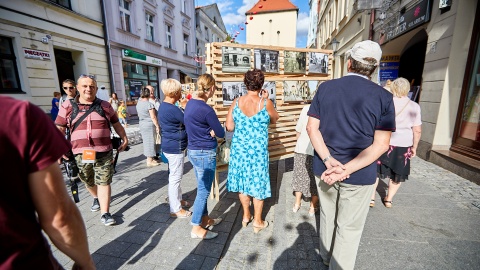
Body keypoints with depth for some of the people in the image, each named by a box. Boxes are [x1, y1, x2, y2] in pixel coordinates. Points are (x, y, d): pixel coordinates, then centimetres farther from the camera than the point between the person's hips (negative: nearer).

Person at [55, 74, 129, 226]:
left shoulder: (105, 105, 6)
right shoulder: (68, 106, 4)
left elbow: (116, 124, 15)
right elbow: (59, 129, 6)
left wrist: (124, 138, 11)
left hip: (104, 152, -1)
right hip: (81, 154, 2)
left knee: (104, 182, -2)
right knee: (88, 182, 20)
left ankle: (105, 213, 5)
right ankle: (96, 198, 49)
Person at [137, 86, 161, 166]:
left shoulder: (138, 103, 6)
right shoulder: (149, 104, -17)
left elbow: (139, 115, 15)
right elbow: (153, 117, -19)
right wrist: (157, 126, -12)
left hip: (142, 124, 8)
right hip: (150, 125, -8)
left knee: (146, 141, 15)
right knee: (150, 142, -2)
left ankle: (150, 158, 26)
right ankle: (150, 161, 4)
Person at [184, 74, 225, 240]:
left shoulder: (191, 102, 4)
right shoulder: (206, 109, -22)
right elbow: (221, 133, -13)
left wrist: (209, 130, -6)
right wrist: (214, 131, 8)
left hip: (193, 150, 9)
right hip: (205, 153, -9)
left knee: (202, 188, 20)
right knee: (203, 191, 5)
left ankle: (205, 219, 36)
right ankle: (196, 228, 20)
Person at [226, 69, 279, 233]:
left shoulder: (236, 102, -4)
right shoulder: (265, 103, -10)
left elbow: (229, 127, -2)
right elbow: (274, 120, 8)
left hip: (239, 148, 3)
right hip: (258, 150, -2)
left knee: (242, 181, 18)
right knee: (258, 183, 11)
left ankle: (246, 216, 35)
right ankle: (258, 221, 26)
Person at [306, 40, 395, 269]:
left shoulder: (325, 88, -3)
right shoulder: (383, 96, -8)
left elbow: (312, 128, -8)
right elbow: (380, 145, -14)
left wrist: (329, 161, -13)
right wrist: (346, 169, -18)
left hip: (324, 168, 3)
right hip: (359, 173, -2)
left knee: (327, 216, 24)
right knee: (349, 227, 16)